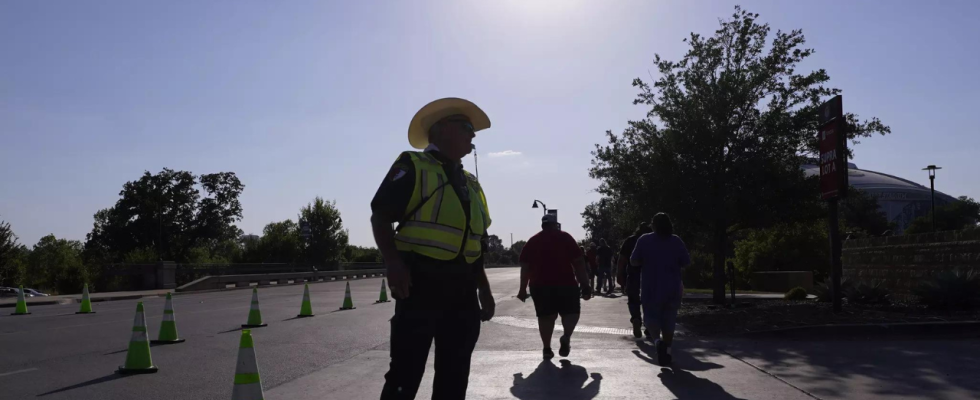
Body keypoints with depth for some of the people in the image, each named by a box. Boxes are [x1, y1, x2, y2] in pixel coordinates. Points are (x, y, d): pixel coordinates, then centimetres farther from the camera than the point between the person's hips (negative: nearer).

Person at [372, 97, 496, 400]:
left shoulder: (470, 182, 19)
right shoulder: (412, 167, -2)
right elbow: (380, 217, -9)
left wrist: (484, 288, 19)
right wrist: (393, 263, -22)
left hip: (463, 290, 7)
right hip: (420, 283, -7)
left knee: (454, 375, 12)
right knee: (406, 374, -5)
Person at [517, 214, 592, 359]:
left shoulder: (532, 241, 11)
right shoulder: (565, 238, 4)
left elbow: (525, 267, 7)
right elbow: (578, 263, -2)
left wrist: (523, 289, 12)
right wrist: (584, 284, 0)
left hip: (540, 285, 2)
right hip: (565, 283, -2)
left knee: (545, 316, 11)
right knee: (571, 312, 11)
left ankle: (547, 348, 8)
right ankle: (566, 338, -12)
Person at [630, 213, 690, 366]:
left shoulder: (644, 240, -6)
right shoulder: (677, 241, -2)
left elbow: (634, 262, -4)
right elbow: (686, 263, 2)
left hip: (651, 289, -2)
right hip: (672, 289, 2)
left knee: (651, 318, 8)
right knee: (668, 321, 14)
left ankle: (657, 340, -19)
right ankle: (666, 351, 15)